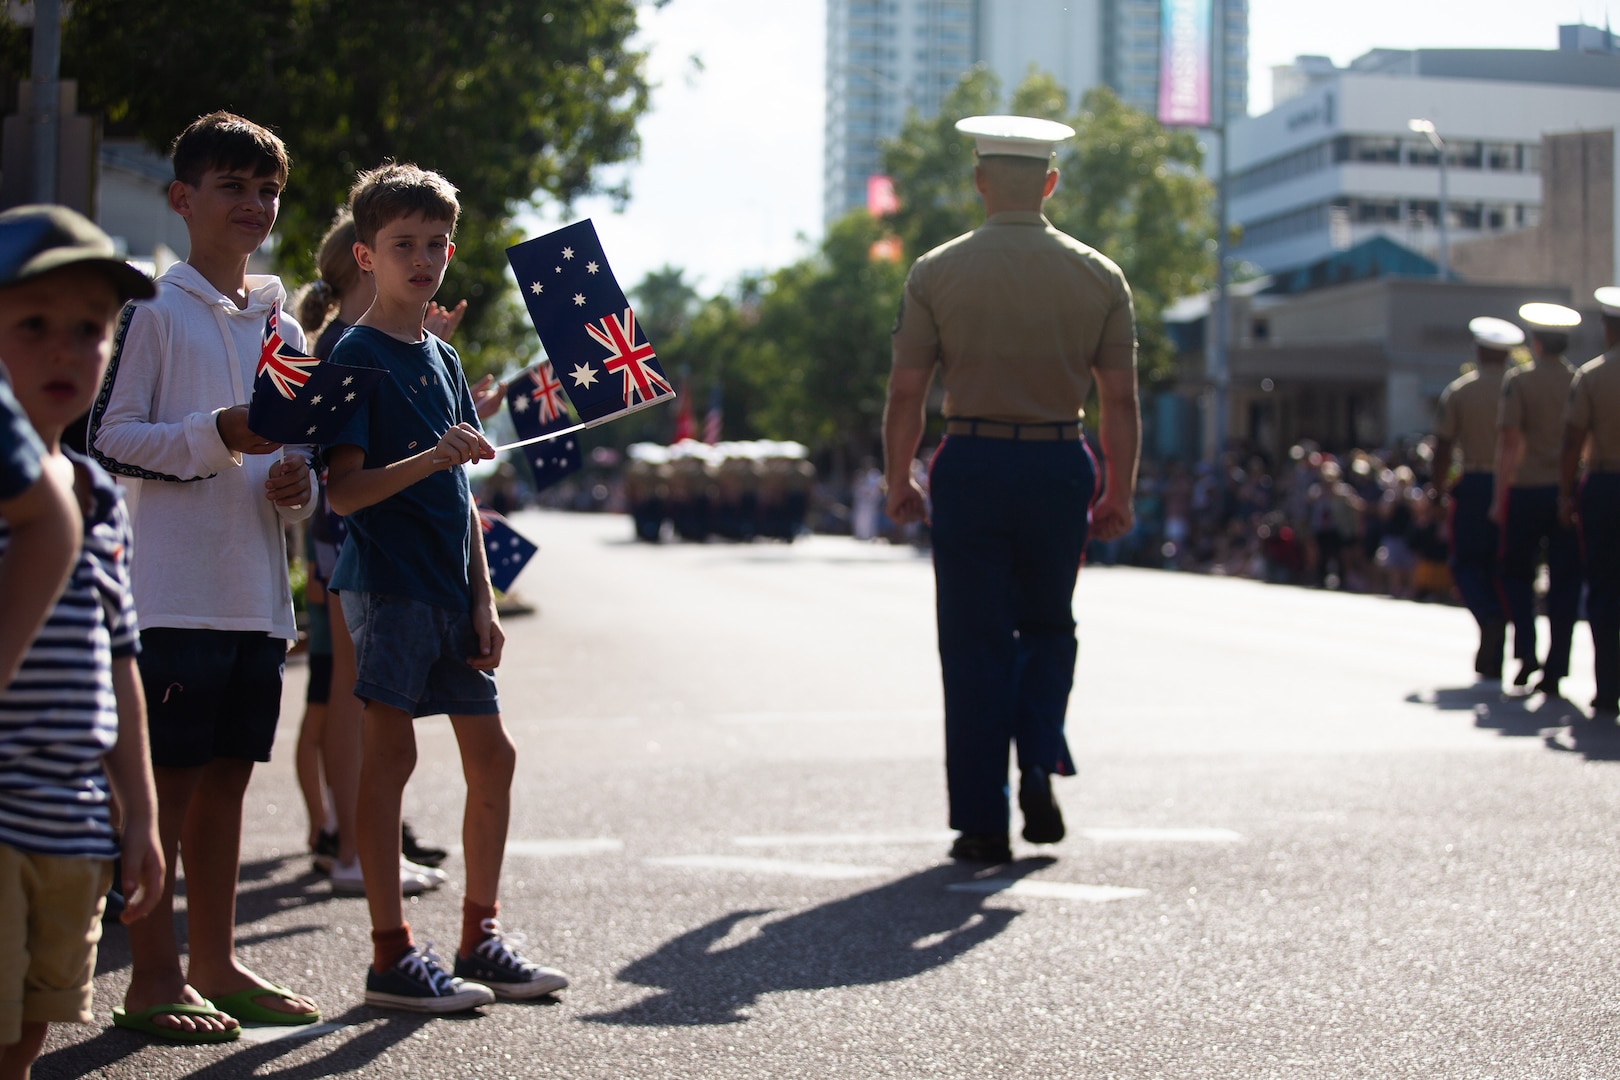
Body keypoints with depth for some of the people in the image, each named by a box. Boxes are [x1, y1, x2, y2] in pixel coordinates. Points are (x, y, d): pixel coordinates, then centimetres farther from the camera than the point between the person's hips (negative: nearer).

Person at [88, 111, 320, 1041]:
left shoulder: (284, 330, 15)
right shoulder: (156, 313, -4)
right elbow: (110, 441, -9)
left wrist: (296, 483, 1)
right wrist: (219, 435, -20)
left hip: (260, 595, 6)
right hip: (177, 589, -6)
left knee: (227, 776, 12)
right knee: (167, 779, -2)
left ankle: (216, 963, 21)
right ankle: (154, 975, 5)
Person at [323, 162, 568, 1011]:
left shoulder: (444, 360, 16)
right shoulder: (356, 356, -6)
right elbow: (344, 490, -14)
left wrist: (482, 600, 11)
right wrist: (431, 458, -27)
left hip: (449, 590, 8)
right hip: (385, 583, -8)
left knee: (492, 756, 8)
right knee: (391, 753, -6)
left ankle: (481, 940, 19)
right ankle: (392, 956, 1)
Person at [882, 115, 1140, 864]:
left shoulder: (937, 273, -2)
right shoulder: (1099, 277, 2)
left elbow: (905, 393, -3)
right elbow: (1120, 399, 0)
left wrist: (898, 483, 8)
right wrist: (1119, 495, 7)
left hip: (971, 465, -1)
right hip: (1059, 466, 1)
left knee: (975, 642, 5)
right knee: (1048, 627, 21)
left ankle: (981, 823, 7)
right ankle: (1041, 768, 1)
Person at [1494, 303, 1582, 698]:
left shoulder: (1518, 381, -5)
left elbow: (1509, 442, -9)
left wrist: (1499, 497, -6)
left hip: (1527, 490, -2)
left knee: (1517, 572, 14)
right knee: (1565, 581, 6)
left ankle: (1526, 651, -3)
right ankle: (1554, 671, 4)